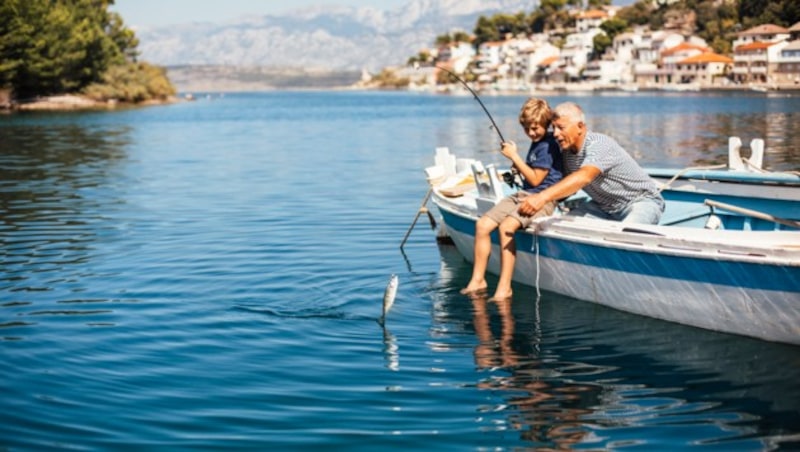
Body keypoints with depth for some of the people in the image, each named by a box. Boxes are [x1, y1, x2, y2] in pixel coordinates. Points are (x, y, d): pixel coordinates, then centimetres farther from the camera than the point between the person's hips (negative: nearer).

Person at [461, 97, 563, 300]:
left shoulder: (548, 145, -10)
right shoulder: (536, 143, 19)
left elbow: (535, 179, -14)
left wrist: (514, 156, -10)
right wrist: (519, 169, 11)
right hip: (522, 194, 10)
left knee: (506, 226, -33)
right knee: (482, 224, -7)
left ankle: (504, 288, -29)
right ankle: (478, 280, 0)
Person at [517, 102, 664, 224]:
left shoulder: (599, 145, -27)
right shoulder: (567, 151, -1)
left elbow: (584, 177, -46)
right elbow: (569, 186, 6)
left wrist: (543, 197, -58)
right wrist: (549, 201, -15)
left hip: (642, 201, -8)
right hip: (605, 206, 8)